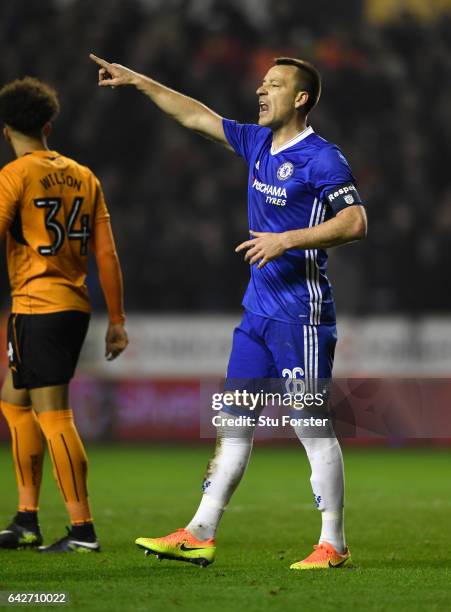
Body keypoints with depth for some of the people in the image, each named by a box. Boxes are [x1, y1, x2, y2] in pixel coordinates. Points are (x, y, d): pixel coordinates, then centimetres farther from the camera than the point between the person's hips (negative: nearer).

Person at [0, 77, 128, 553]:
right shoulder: (83, 176, 12)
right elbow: (106, 254, 11)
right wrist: (116, 320, 14)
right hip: (75, 305, 8)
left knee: (53, 415, -6)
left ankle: (82, 530, -7)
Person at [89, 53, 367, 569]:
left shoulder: (321, 158, -11)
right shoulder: (257, 143, 12)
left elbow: (355, 223, -17)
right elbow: (197, 118, 22)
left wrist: (287, 240, -21)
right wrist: (138, 82, 22)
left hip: (301, 312, -8)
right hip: (259, 309, 8)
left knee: (312, 425, -6)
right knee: (234, 420, 8)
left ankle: (333, 545, 1)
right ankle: (200, 534, 11)